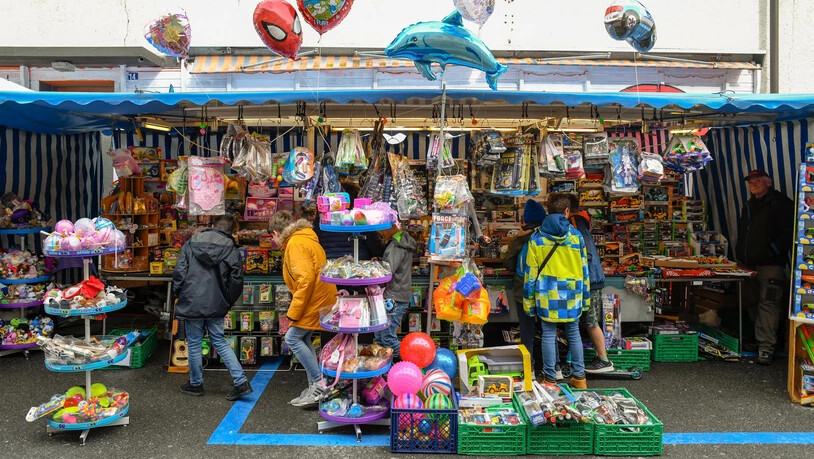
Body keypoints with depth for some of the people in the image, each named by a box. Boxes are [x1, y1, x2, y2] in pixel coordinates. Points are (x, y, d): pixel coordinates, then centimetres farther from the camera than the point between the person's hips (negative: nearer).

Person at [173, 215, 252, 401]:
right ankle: (241, 382, 6)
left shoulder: (191, 244, 2)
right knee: (220, 342, 12)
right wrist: (227, 302, 10)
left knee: (194, 344, 11)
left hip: (192, 303, -1)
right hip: (216, 305, 2)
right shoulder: (231, 250, 1)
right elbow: (236, 280, -2)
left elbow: (179, 272, -3)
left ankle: (195, 384, 25)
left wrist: (177, 294, 10)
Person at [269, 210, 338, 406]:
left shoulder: (295, 243, -14)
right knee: (304, 339, 13)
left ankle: (319, 384, -3)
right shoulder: (304, 239, 18)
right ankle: (314, 389, 18)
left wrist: (294, 312, -18)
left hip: (315, 300, -10)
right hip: (319, 298, 10)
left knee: (293, 338, -6)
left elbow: (306, 279, -24)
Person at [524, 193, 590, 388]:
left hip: (547, 294, -1)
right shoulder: (576, 235, 0)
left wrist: (528, 300, 3)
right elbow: (584, 269, 5)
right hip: (571, 294, 1)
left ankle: (550, 378, 10)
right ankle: (579, 376, 20)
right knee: (574, 334, 14)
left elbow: (530, 272, -3)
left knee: (549, 335, 5)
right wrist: (585, 297, 14)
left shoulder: (536, 237, -2)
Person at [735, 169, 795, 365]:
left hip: (771, 264, -8)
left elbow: (788, 231, -12)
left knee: (768, 303, -10)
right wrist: (740, 254, 16)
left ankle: (766, 346, -9)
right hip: (749, 264, 8)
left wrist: (773, 250, -17)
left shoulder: (780, 202, -5)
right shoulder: (749, 206, 20)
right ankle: (755, 340, 25)